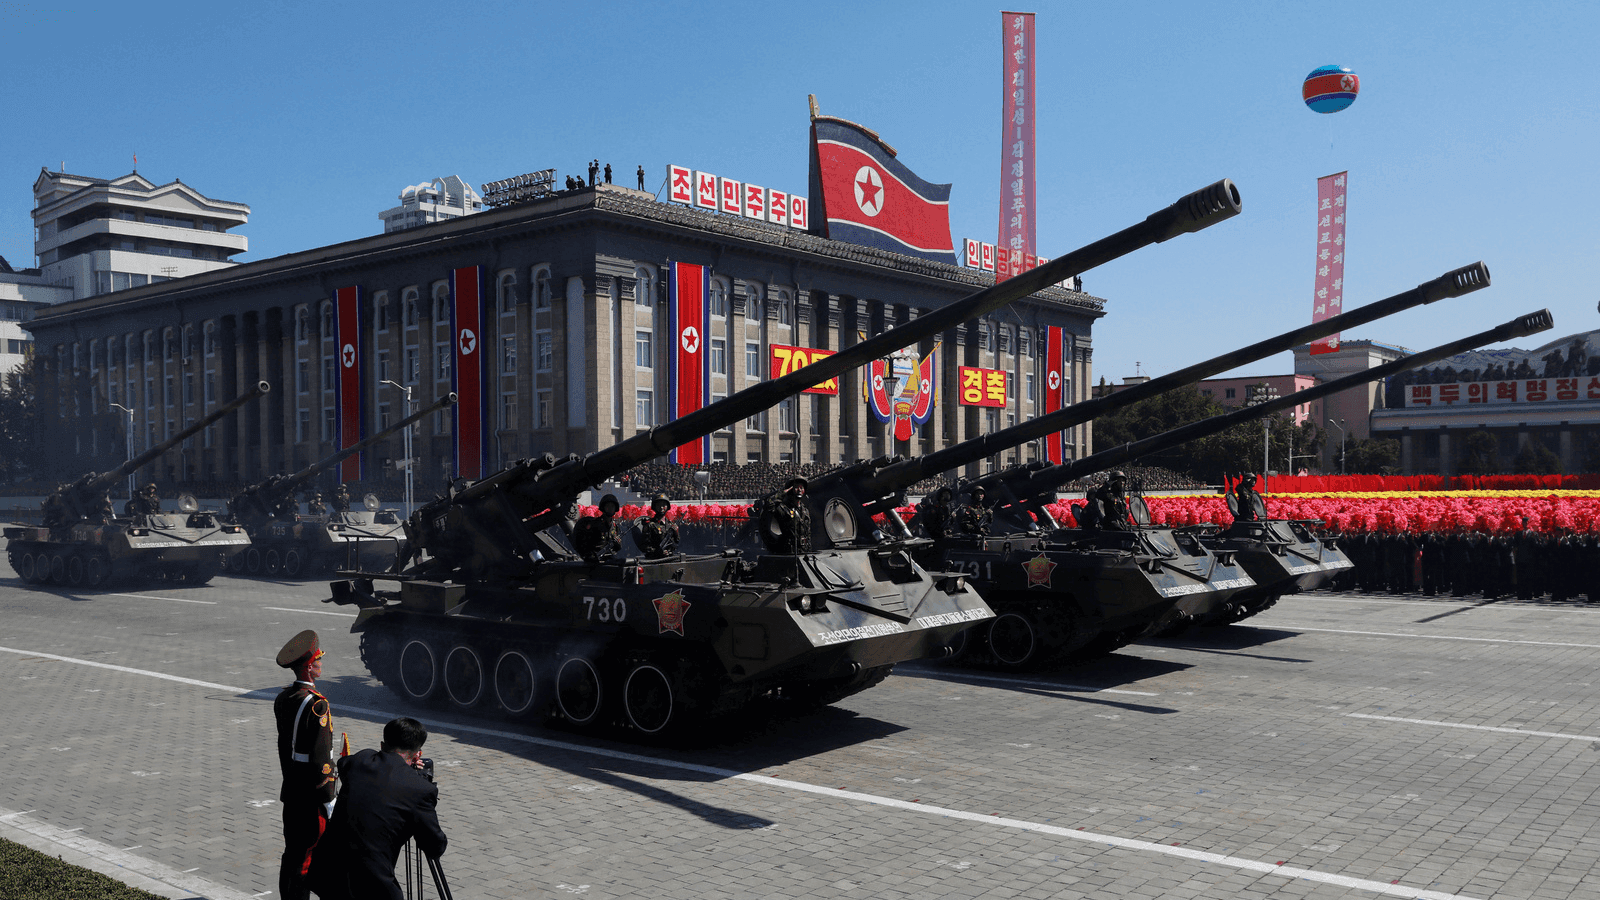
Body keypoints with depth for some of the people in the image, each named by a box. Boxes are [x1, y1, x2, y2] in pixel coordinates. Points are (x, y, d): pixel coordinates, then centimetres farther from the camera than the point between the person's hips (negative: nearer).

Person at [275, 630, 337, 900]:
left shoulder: (282, 699, 6)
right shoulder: (316, 704, -21)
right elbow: (320, 758, -21)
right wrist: (329, 800, -15)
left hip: (290, 791, 8)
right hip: (311, 797, -8)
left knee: (292, 854, 17)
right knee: (308, 858, 0)